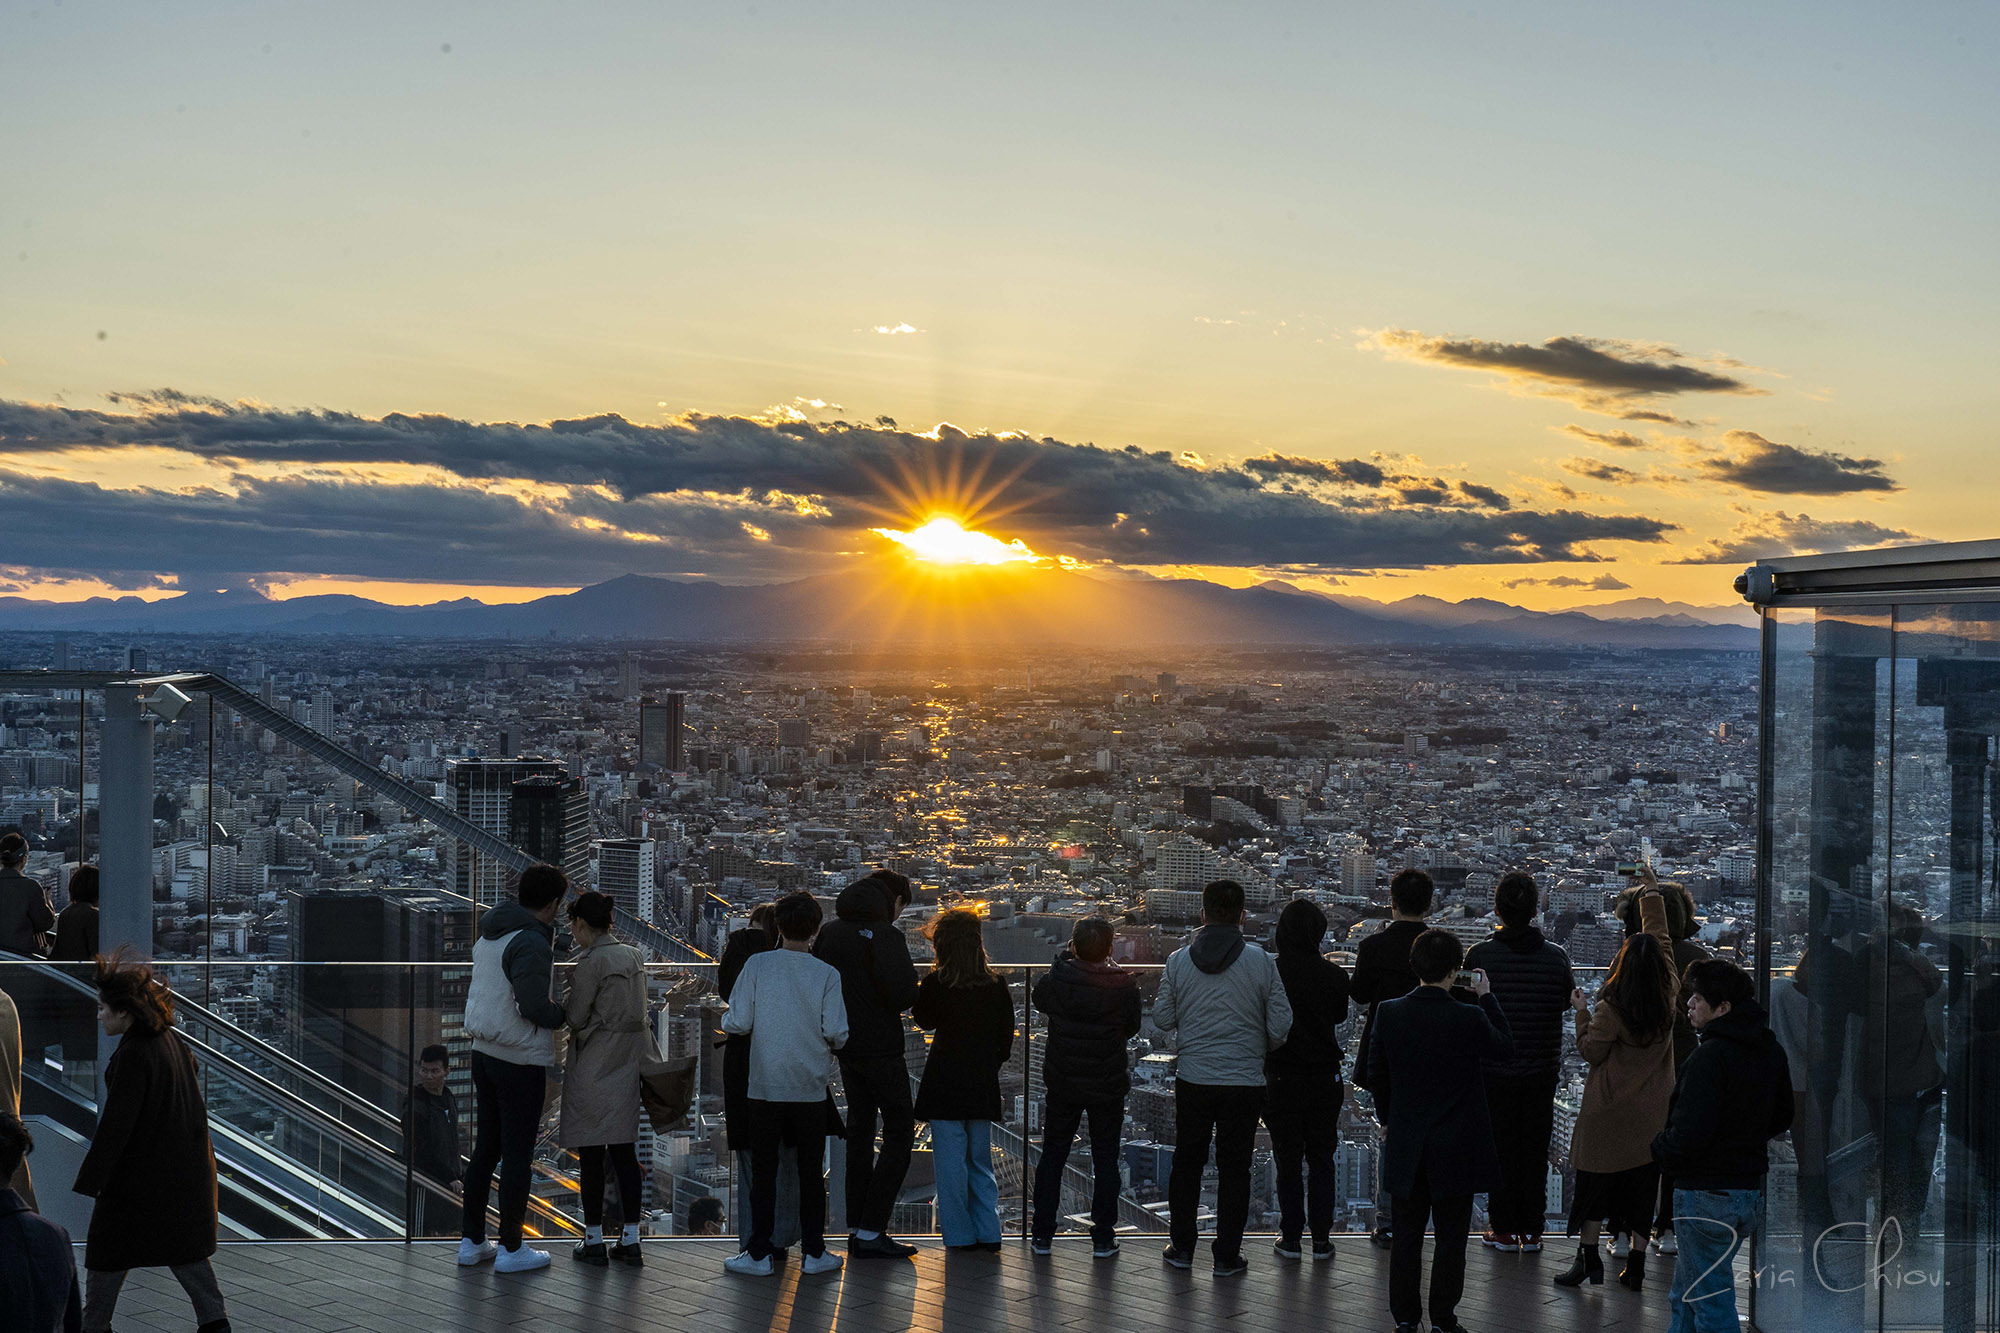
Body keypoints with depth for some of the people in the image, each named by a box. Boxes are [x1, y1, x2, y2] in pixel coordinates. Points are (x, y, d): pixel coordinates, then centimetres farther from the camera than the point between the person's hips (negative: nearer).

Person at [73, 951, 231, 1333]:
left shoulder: (132, 1056, -22)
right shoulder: (172, 1041, 3)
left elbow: (115, 1124, -23)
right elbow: (194, 1103, 12)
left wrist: (89, 1181, -18)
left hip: (141, 1171, -8)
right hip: (186, 1166, 8)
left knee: (109, 1248, 8)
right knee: (183, 1244, 17)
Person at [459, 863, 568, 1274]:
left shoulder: (489, 935, 8)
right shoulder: (531, 944, -20)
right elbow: (534, 1006, -24)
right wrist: (566, 1015, -6)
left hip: (484, 1053, 8)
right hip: (521, 1061, -8)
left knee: (486, 1147, 16)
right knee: (517, 1154, 1)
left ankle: (471, 1240, 22)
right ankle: (511, 1248, 8)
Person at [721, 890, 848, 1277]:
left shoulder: (757, 964, -5)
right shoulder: (827, 974, -5)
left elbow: (738, 1023, -7)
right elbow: (836, 1032, -8)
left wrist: (723, 1021, 15)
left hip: (765, 1086, 0)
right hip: (811, 1088, 0)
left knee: (763, 1172, 7)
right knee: (811, 1172, 10)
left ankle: (758, 1254, 8)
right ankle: (814, 1252, 14)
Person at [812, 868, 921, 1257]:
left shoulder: (830, 932, 8)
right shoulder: (883, 934, -15)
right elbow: (902, 992, -23)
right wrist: (905, 1002, -1)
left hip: (845, 1047, 8)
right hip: (880, 1047, -8)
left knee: (859, 1130, 16)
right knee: (899, 1133, -2)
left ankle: (856, 1228, 18)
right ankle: (871, 1232, -7)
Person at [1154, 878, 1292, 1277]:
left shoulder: (1178, 961, -4)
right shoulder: (1260, 962, -8)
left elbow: (1162, 1019, 2)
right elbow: (1281, 1026, -5)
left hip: (1192, 1080, 1)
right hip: (1244, 1081, -1)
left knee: (1186, 1162, 16)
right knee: (1233, 1168, 7)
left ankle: (1182, 1247, 21)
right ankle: (1227, 1256, 10)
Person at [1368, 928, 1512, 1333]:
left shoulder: (1389, 1014, -7)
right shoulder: (1469, 1019, -18)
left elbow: (1376, 1075, 4)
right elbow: (1504, 1047, 3)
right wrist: (1486, 998, 11)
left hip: (1406, 1145, 3)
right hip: (1456, 1148, -3)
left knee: (1407, 1235, 13)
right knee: (1450, 1237, 8)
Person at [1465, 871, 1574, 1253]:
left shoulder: (1479, 955, -13)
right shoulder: (1556, 957, -8)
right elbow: (1568, 1002, 7)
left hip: (1495, 1073, -1)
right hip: (1542, 1071, 1)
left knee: (1501, 1149, 9)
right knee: (1535, 1151, 11)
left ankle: (1504, 1229, 13)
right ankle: (1531, 1230, 15)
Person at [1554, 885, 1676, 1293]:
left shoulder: (1610, 1010, -18)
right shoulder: (1667, 998, -4)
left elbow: (1591, 1052, -7)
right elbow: (1662, 942, 9)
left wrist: (1582, 1014, 3)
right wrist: (1652, 900, 21)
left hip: (1609, 1111, -4)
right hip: (1652, 1111, 4)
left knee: (1595, 1181, 7)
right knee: (1642, 1186, 9)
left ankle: (1589, 1257, 9)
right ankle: (1636, 1265, 12)